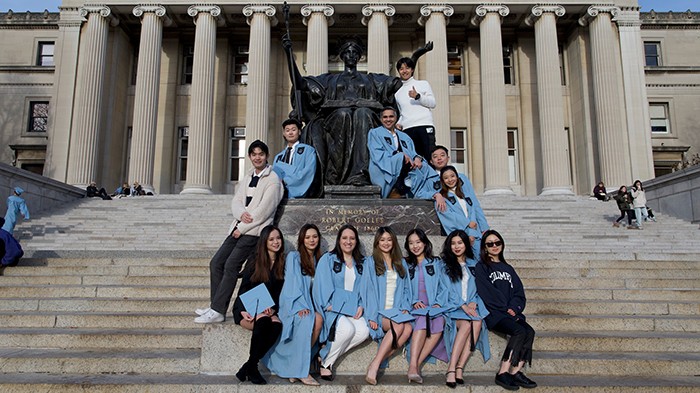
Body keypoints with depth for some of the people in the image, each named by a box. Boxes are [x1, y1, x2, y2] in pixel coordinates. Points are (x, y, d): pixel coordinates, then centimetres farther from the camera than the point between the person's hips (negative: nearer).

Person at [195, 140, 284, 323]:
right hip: (238, 228, 8)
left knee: (231, 265, -17)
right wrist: (241, 213, -13)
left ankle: (218, 311, -13)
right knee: (216, 263, 1)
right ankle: (215, 306, 7)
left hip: (254, 231, -8)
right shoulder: (247, 178, 19)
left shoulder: (273, 180, -6)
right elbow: (235, 201, 11)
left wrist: (241, 229, -10)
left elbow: (263, 211, -13)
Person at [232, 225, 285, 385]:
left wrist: (273, 309, -12)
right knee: (263, 320, -36)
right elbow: (243, 291, 1)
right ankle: (251, 368, -22)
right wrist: (243, 311, -17)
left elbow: (281, 293, 8)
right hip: (247, 310, -2)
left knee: (277, 325, -33)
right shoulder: (254, 264, 3)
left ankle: (250, 366, -21)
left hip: (269, 310, 2)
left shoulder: (282, 265, 10)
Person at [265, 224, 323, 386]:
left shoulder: (318, 260, 18)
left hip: (307, 304, 4)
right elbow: (294, 283, -8)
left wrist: (307, 306, -3)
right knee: (307, 319, -34)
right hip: (292, 304, -4)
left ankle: (297, 366, -27)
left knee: (318, 318, -29)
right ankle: (301, 371, -32)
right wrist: (301, 306, -20)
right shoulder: (293, 257, 2)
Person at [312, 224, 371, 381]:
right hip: (332, 308, -5)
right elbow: (322, 284, -6)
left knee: (363, 331, -24)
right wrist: (329, 305, -16)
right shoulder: (328, 259, 2)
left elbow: (364, 286, 12)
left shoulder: (361, 263, 16)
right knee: (347, 329, -32)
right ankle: (324, 361, -8)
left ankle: (328, 356, -6)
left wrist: (361, 306, -5)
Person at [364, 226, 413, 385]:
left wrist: (405, 308, 0)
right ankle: (374, 365, -31)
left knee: (408, 328, -30)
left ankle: (378, 362, -24)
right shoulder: (370, 261, 7)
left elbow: (406, 288, 18)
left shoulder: (401, 263, 20)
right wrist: (372, 316, -12)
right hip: (379, 311, -4)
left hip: (397, 311, 4)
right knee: (399, 325, -34)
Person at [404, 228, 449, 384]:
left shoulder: (437, 263, 18)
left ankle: (416, 364, -35)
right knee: (422, 319, -36)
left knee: (438, 323, -35)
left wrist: (438, 303, -10)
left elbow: (444, 287, 8)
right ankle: (413, 366, -46)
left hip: (435, 307, 0)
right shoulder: (406, 266, 20)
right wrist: (414, 302, -9)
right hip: (416, 307, 0)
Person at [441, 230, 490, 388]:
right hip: (452, 307, -3)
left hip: (471, 307, 3)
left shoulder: (473, 265, 22)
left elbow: (479, 288, 16)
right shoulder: (445, 264, 10)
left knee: (477, 322, -32)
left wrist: (473, 302, -5)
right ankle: (452, 370, -40)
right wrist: (462, 305, -14)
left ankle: (459, 368, -35)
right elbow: (447, 289, -1)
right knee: (466, 324, -35)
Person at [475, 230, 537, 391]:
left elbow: (519, 292, 14)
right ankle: (502, 374, -22)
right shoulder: (481, 267, 5)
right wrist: (506, 308, -10)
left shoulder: (507, 268, 23)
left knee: (529, 332, -22)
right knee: (519, 332, -28)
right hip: (493, 313, -5)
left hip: (512, 312, 6)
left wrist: (514, 308, -5)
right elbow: (487, 293, -6)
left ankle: (516, 372, -18)